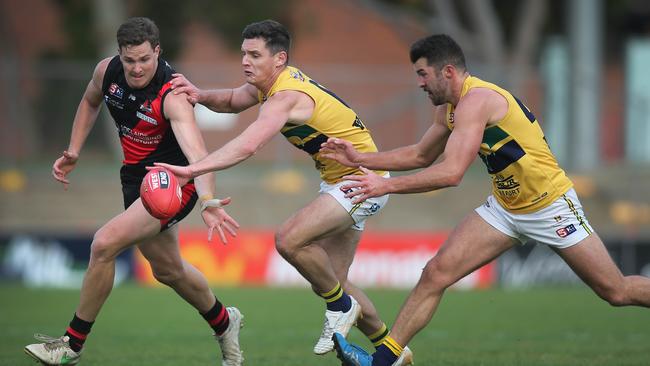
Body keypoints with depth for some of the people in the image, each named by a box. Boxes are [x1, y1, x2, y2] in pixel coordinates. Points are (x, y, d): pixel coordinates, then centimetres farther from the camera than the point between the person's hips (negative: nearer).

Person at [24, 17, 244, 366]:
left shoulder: (172, 96, -29)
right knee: (167, 270, 21)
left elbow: (196, 152, -43)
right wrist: (73, 152, 6)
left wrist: (207, 201, -59)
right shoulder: (107, 71, -9)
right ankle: (224, 323, 49)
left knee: (105, 243, -23)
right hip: (136, 178, 8)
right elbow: (90, 102, 16)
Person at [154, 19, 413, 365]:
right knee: (329, 281, 10)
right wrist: (201, 96, -3)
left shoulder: (287, 97, -27)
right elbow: (234, 100, 19)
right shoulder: (272, 82, 1)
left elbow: (246, 146, -42)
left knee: (289, 240, -27)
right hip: (337, 178, 10)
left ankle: (341, 307, -4)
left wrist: (191, 169, -49)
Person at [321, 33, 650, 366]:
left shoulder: (476, 100, -25)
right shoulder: (448, 109, 4)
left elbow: (451, 173, -33)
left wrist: (386, 185, -29)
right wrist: (361, 159, 11)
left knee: (617, 292, -1)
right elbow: (421, 156, 20)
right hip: (505, 208, 8)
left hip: (550, 207, -8)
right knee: (436, 274, -6)